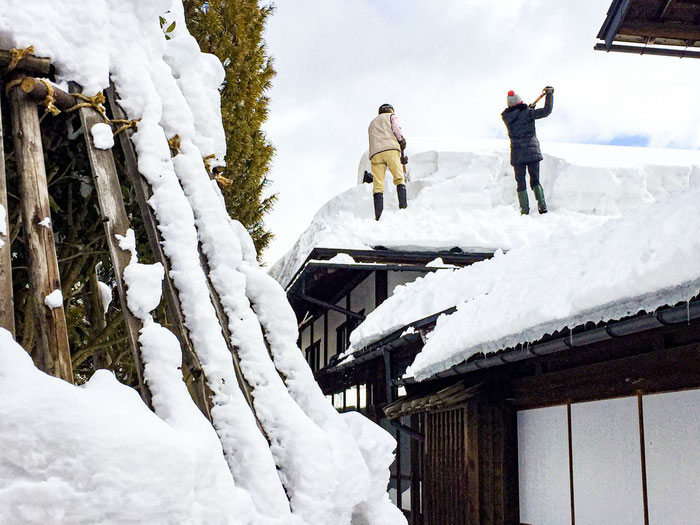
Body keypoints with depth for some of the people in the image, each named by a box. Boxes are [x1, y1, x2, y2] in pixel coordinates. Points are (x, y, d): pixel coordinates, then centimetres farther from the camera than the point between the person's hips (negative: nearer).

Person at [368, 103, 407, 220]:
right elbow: (396, 129, 2)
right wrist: (402, 140, 15)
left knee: (377, 185, -6)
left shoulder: (372, 123, 37)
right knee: (399, 178, -3)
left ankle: (378, 216, -19)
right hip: (391, 149, -3)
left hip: (375, 153, 3)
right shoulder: (392, 116, 22)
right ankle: (403, 205, -23)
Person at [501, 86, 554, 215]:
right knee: (535, 181, 12)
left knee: (521, 184, 7)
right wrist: (550, 94, -2)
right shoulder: (528, 113, -6)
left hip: (517, 155, 1)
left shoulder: (506, 117, 2)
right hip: (532, 151, 0)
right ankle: (542, 206, -4)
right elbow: (546, 111, -11)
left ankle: (525, 210, -2)